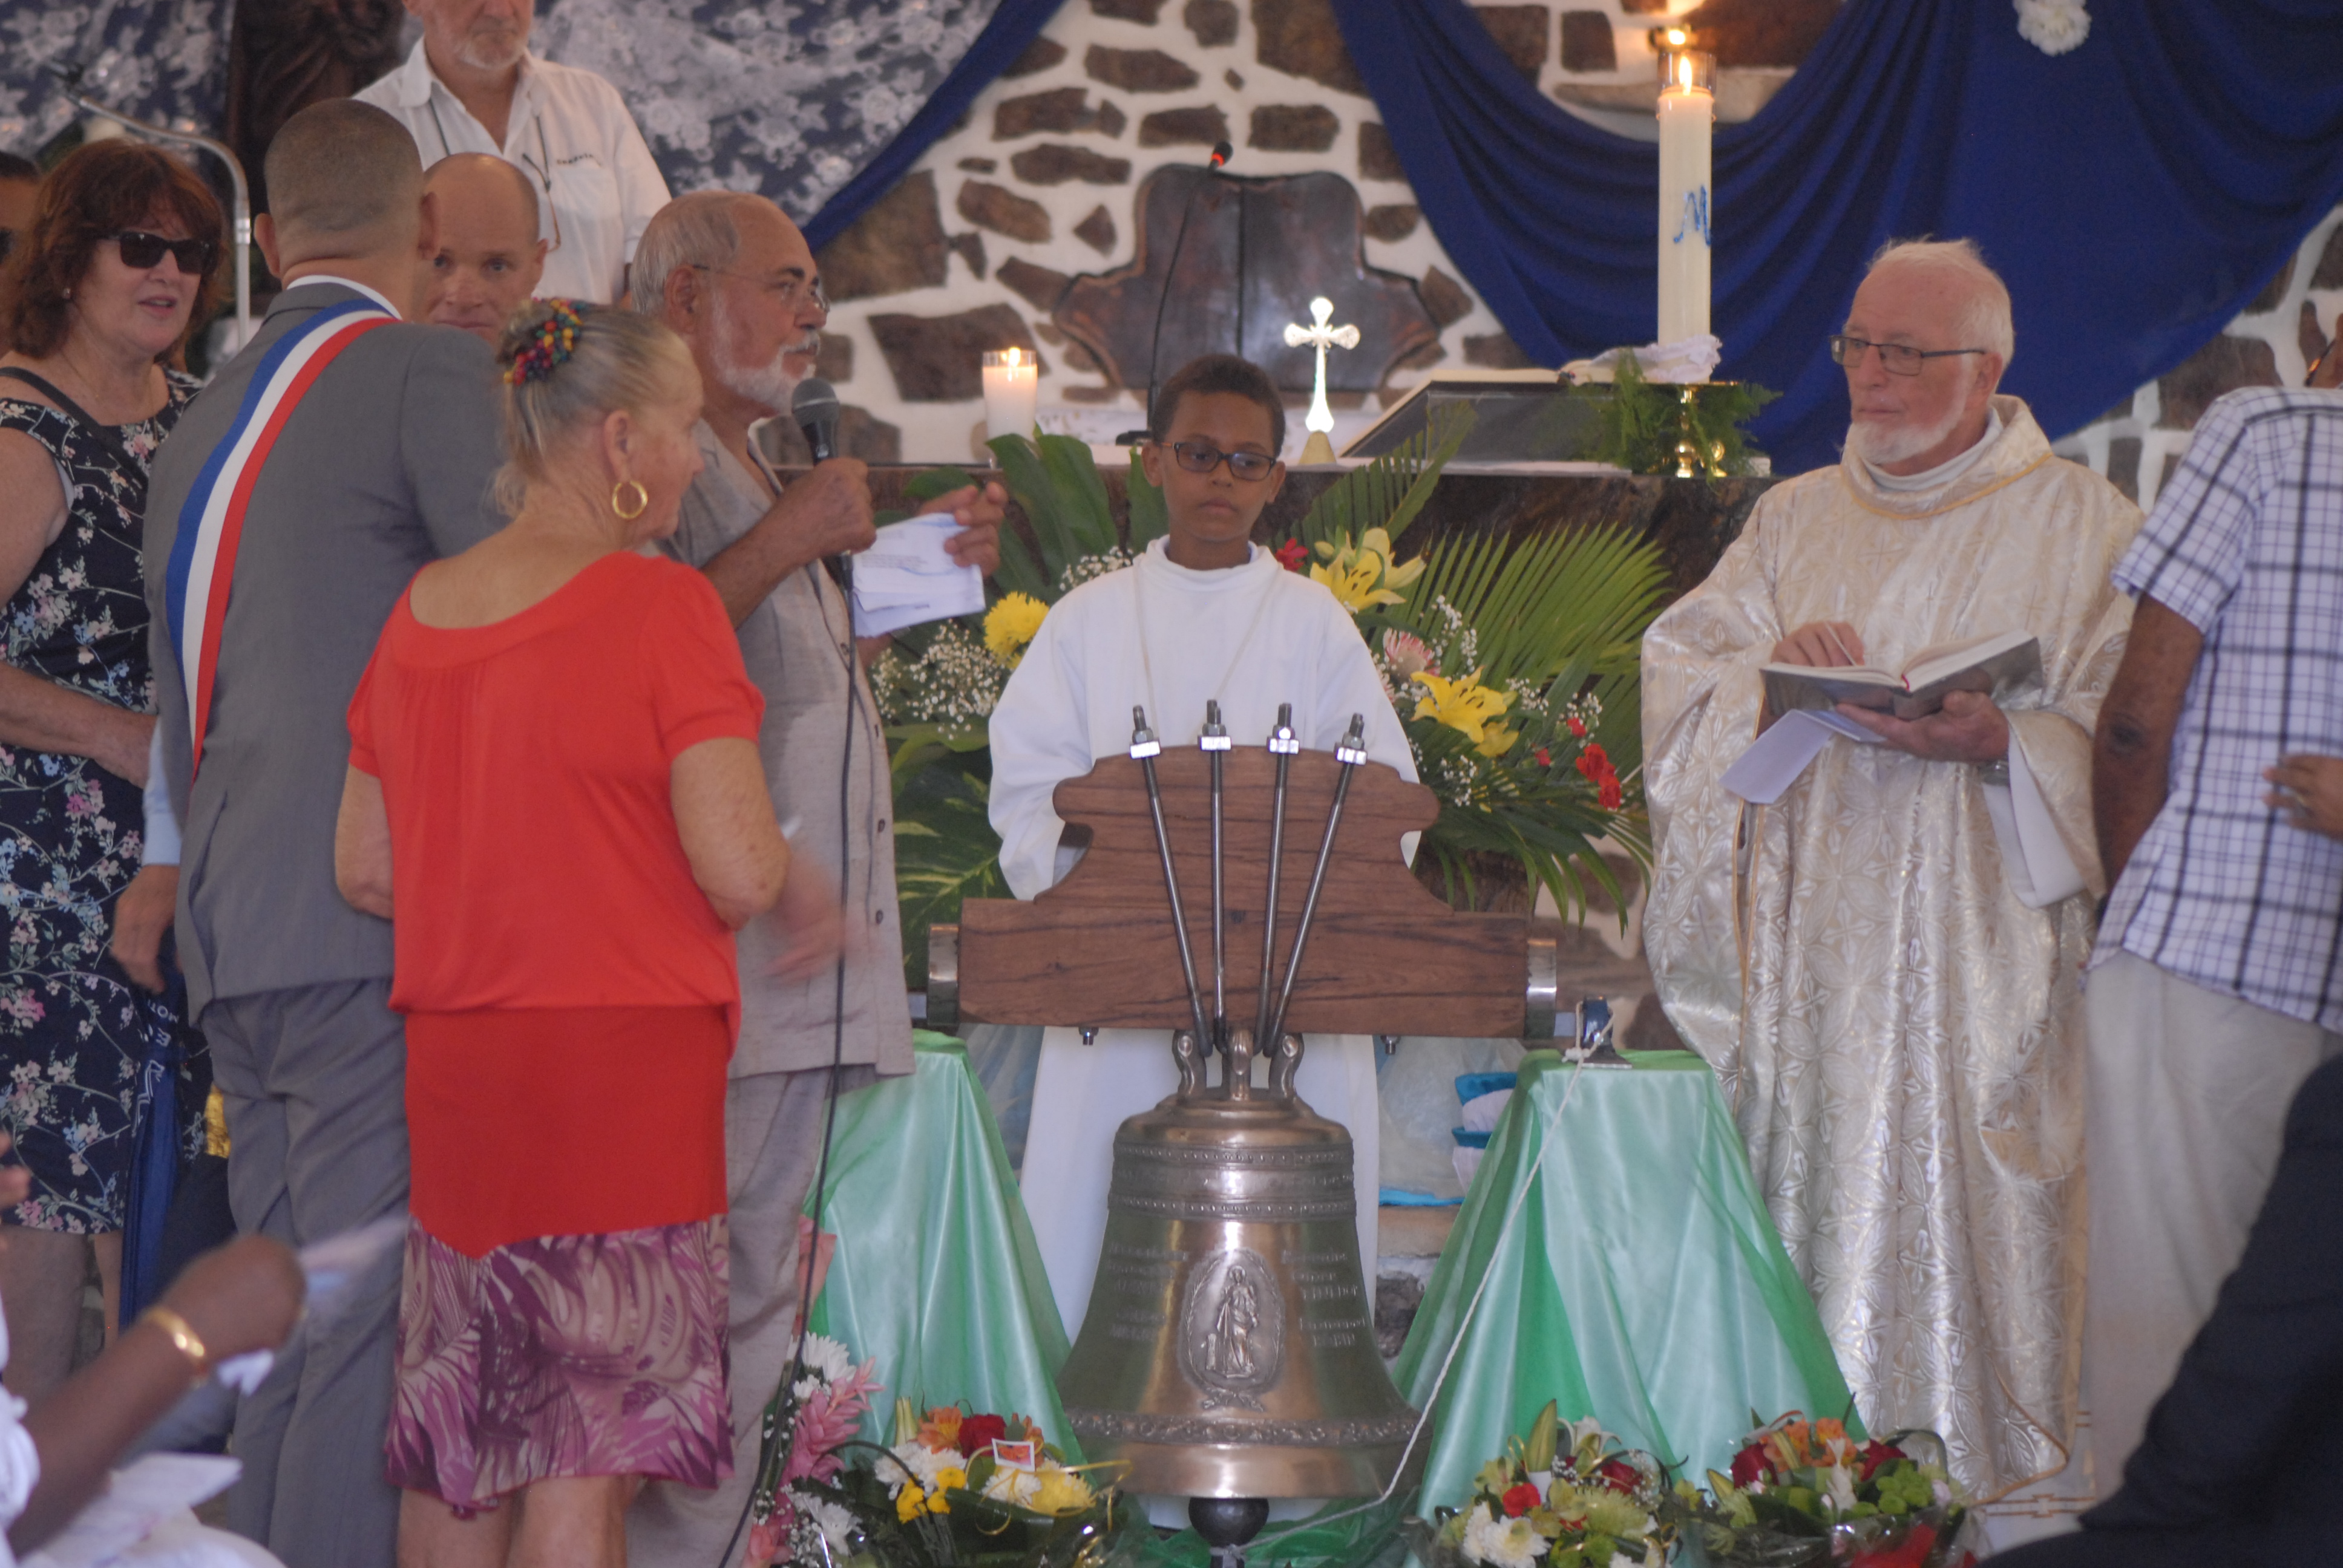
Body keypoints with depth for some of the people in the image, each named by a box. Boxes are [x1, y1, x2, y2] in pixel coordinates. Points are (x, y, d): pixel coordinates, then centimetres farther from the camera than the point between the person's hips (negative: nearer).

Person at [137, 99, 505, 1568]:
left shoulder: (206, 420, 22)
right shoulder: (434, 371, -4)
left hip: (235, 941, 8)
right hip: (378, 921, -8)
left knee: (290, 1335, 10)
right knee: (376, 1333, -11)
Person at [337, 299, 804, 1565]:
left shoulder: (419, 612, 9)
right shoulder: (661, 607, -11)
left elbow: (363, 870, 13)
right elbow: (742, 876, -17)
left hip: (450, 1066, 7)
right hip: (627, 1057, -6)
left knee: (454, 1454, 15)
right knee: (588, 1457, -3)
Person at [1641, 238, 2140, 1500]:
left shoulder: (2080, 525, 5)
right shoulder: (1794, 519, 18)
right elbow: (1678, 668, 10)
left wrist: (1997, 741, -22)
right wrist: (1771, 676, -10)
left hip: (1977, 952, -3)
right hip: (1808, 951, 4)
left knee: (1961, 1214, -7)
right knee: (1816, 1196, -1)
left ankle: (1979, 1479, 0)